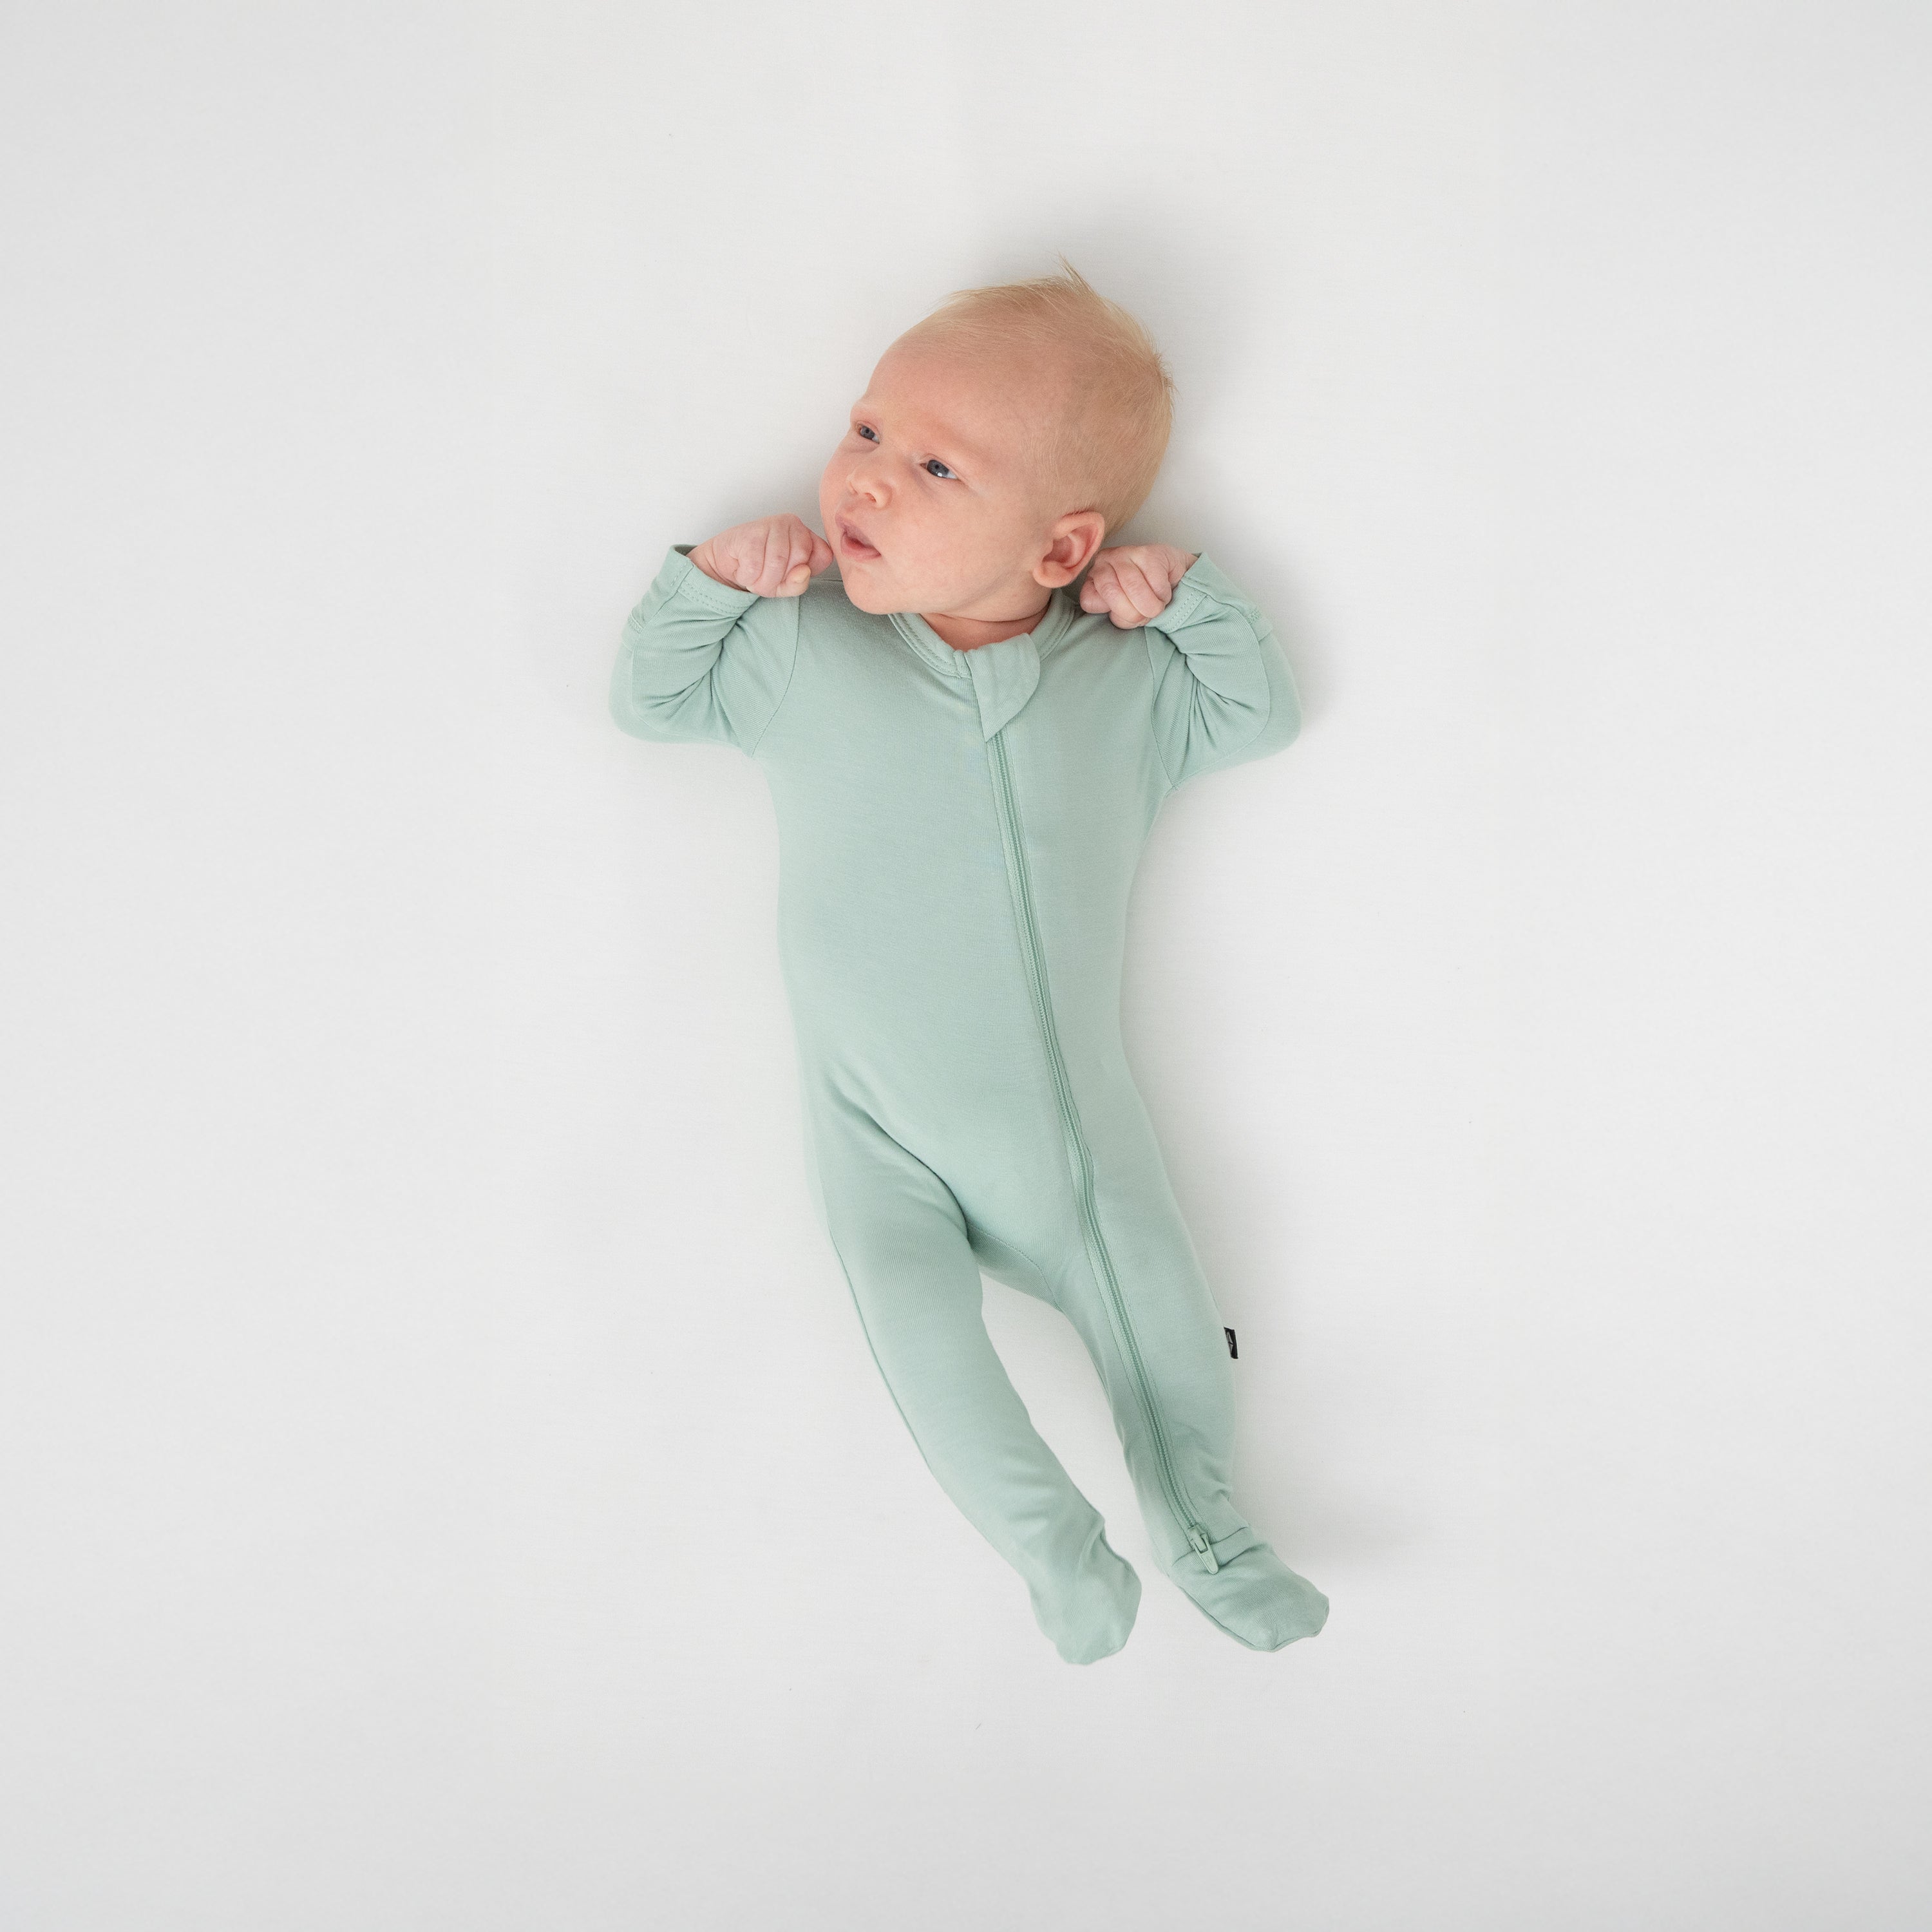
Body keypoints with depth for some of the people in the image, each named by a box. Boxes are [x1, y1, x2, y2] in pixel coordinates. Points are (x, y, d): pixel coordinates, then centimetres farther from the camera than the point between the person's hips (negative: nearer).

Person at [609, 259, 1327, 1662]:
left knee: (1157, 1312, 6)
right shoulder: (801, 654, -9)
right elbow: (652, 697, 2)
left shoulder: (1127, 683, -6)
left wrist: (1188, 599, -10)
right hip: (883, 1137, -1)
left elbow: (1264, 716, 6)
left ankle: (1203, 1525, 31)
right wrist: (713, 577, -16)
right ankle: (1052, 1544, 9)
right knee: (930, 1347, -16)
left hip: (1078, 1118, 2)